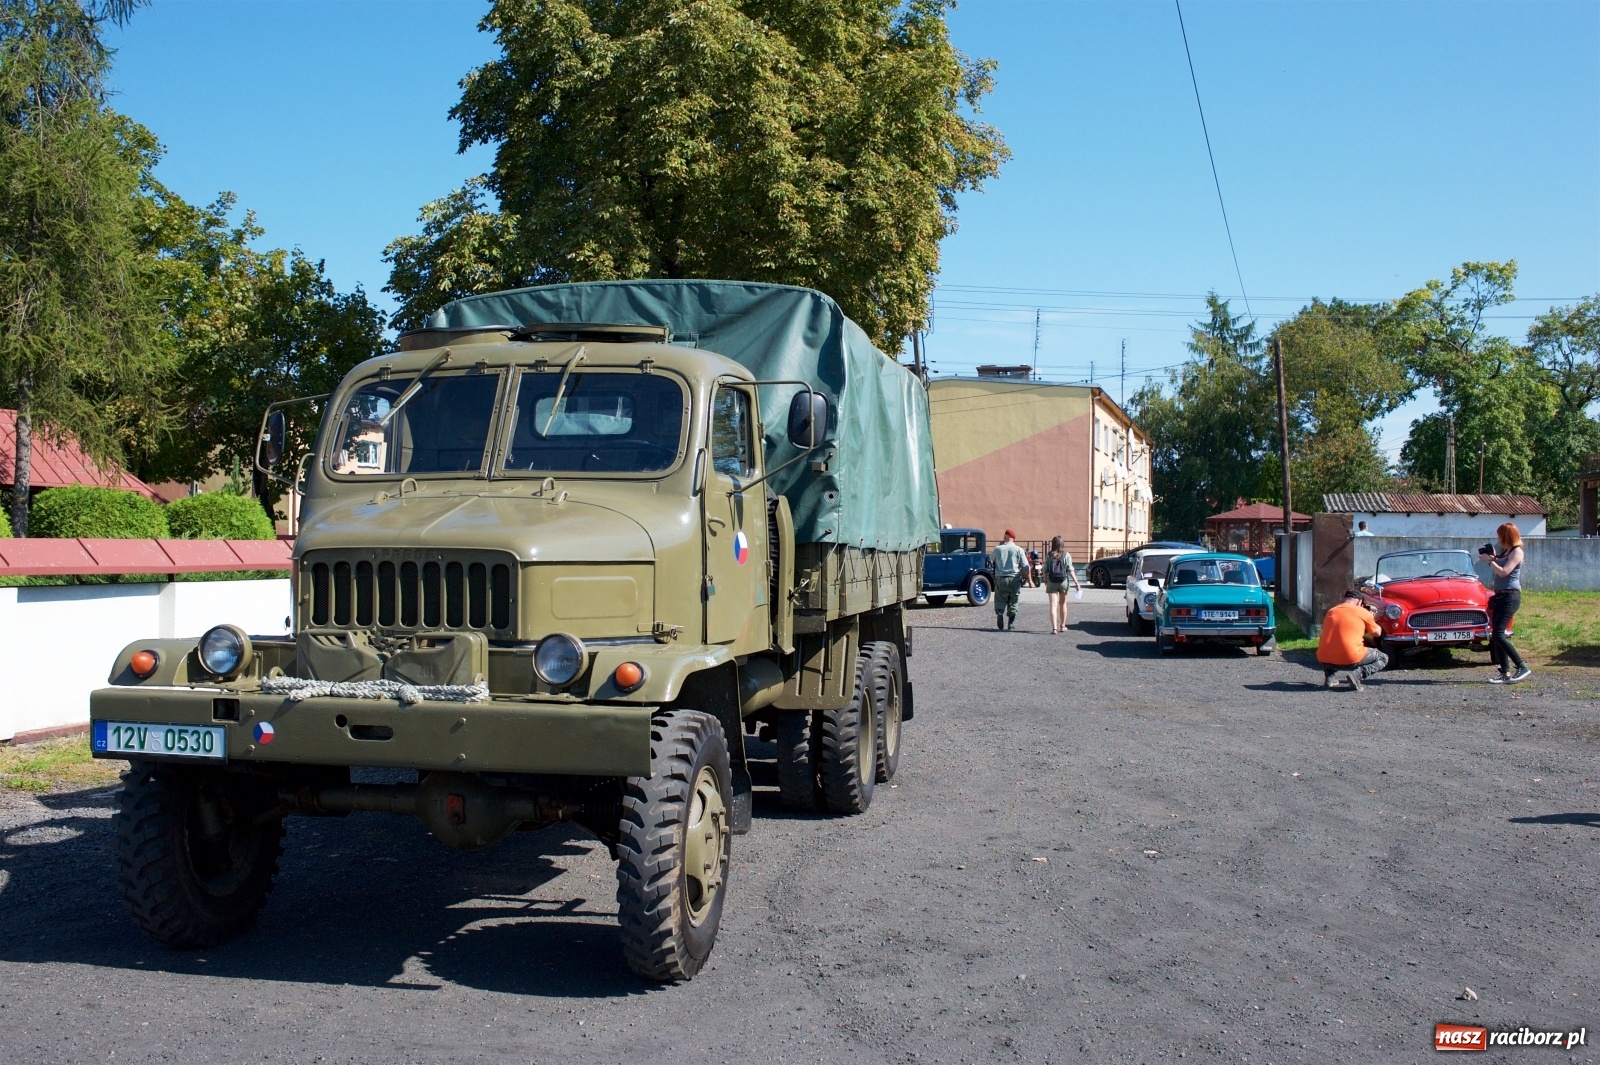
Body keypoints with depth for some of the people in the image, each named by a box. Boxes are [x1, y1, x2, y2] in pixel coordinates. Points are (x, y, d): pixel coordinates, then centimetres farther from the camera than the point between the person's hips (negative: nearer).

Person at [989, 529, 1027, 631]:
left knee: (1000, 602, 4)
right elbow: (1025, 566, -3)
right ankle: (1011, 624, 12)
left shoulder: (998, 549, 0)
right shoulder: (1018, 550, -2)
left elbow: (990, 559, 21)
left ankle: (1000, 625, -12)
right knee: (1013, 603, 12)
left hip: (1001, 579, 0)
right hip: (1015, 579, 0)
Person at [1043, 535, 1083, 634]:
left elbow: (1045, 570, 0)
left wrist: (1045, 582, 12)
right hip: (1063, 582, 1)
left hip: (1052, 582, -1)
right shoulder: (1066, 555, -3)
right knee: (1062, 604, 18)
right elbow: (1070, 570, -7)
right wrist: (1076, 583, -6)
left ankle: (1054, 627, -15)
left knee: (1053, 605, -3)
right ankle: (1062, 626, 28)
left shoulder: (1048, 555, -1)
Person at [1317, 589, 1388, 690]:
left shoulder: (1331, 611, 13)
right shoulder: (1363, 612, 2)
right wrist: (1371, 619, 35)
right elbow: (1377, 633, 16)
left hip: (1324, 660, 5)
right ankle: (1358, 673, -8)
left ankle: (1328, 676, 13)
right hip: (1350, 659, -4)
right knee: (1383, 658, 18)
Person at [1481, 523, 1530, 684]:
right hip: (1500, 595, 9)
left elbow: (1503, 572, -19)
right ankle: (1505, 673, 7)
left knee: (1498, 635, -16)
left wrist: (1489, 561, -9)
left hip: (1510, 596, -9)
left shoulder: (1517, 552, -10)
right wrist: (1493, 558, 10)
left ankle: (1522, 667, -13)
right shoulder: (1505, 551, 16)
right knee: (1497, 635, 5)